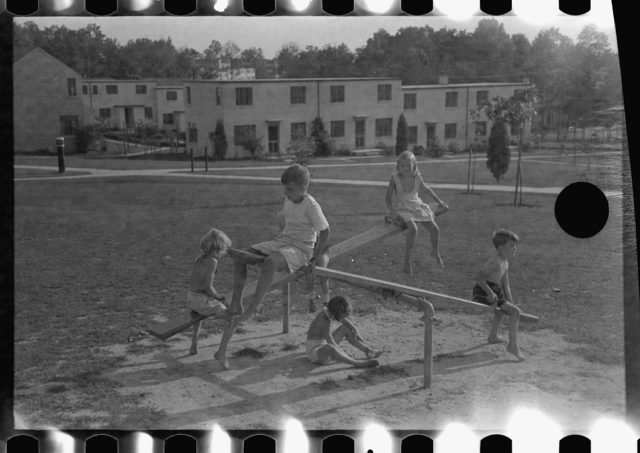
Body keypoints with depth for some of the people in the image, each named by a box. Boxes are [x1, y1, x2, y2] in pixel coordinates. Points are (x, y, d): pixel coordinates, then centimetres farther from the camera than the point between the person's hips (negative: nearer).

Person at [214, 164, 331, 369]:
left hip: (301, 249, -8)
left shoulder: (311, 206, -14)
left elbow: (325, 232, -11)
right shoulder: (288, 200, 9)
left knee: (269, 263, -39)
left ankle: (252, 308, -30)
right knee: (240, 256, -10)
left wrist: (314, 259, -12)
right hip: (282, 242, 8)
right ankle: (236, 303, -7)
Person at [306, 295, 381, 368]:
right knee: (329, 348, -44)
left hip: (323, 346, 10)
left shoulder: (332, 311, -3)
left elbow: (348, 323, 10)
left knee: (345, 328, 12)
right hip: (314, 351, -10)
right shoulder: (324, 320, -28)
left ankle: (368, 350, 9)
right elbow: (331, 343, -30)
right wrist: (346, 355, -22)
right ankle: (357, 363, -39)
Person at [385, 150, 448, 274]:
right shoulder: (395, 178, -17)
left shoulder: (417, 177, -9)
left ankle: (435, 252, 27)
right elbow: (388, 198, -11)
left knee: (435, 229, -5)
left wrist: (439, 201, 20)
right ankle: (407, 258, -14)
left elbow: (426, 188, 12)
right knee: (413, 229, -32)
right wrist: (393, 212, -25)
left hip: (417, 206, 4)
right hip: (402, 209, -4)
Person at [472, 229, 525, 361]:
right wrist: (490, 292, -29)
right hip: (483, 293, -11)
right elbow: (479, 276, -29)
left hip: (494, 291, 11)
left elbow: (506, 287, 16)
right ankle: (513, 345, -11)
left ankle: (493, 336, 55)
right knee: (515, 312, -15)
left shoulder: (505, 263, 11)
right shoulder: (495, 262, -19)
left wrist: (511, 304, 14)